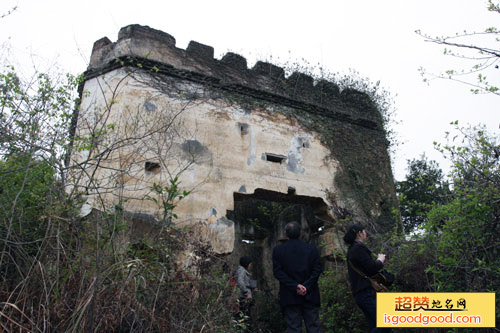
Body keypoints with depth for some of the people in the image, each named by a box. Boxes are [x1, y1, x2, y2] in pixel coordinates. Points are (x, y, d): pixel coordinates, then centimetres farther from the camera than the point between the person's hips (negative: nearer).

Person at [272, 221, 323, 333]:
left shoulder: (278, 250, -1)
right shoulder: (311, 248, 2)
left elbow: (278, 272, -7)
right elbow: (318, 269, -4)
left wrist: (295, 286, -11)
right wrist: (306, 286, -10)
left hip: (290, 297, -1)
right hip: (310, 296, 1)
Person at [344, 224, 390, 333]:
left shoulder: (352, 249, 20)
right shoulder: (359, 248, -11)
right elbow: (372, 268, -15)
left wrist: (379, 260, 12)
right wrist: (380, 259, 3)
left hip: (360, 294, 10)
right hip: (367, 292, -10)